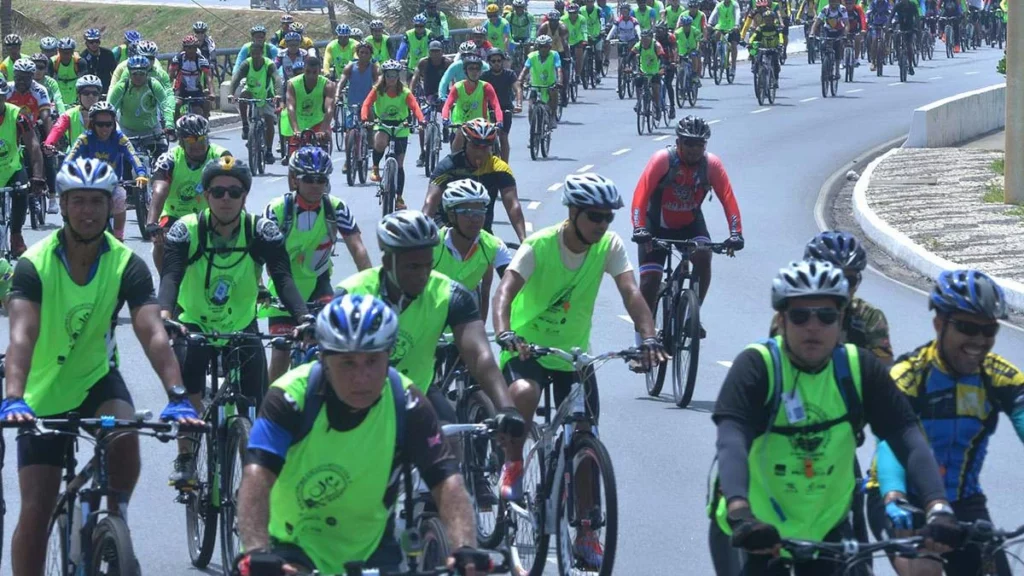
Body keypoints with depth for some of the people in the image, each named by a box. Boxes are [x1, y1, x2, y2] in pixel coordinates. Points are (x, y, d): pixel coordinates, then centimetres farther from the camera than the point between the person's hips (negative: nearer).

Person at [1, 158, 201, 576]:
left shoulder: (127, 265, -15)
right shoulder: (34, 265, -20)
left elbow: (153, 334, -26)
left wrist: (176, 397, -41)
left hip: (98, 379, 1)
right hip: (44, 393, -1)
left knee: (124, 437, -32)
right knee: (35, 510, -5)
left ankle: (116, 517, -4)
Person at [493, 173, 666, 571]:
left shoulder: (609, 246, -10)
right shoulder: (539, 246, -20)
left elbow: (630, 292, -21)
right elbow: (505, 291, -32)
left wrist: (649, 338, -39)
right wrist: (505, 334, -51)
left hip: (574, 353, 4)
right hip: (528, 348, -4)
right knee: (524, 394, -37)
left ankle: (586, 535, 15)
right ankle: (513, 464, -9)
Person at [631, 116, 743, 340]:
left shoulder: (711, 164, -17)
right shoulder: (663, 160, -24)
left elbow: (728, 198, -20)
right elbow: (641, 194, -31)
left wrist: (735, 233, -33)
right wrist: (639, 229, -43)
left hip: (690, 223, 2)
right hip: (657, 225, -2)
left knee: (703, 256, -26)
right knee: (650, 281, -11)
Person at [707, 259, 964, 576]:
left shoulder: (860, 369, -7)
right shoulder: (757, 366, -17)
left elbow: (909, 439, -16)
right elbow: (731, 443, -31)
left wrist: (938, 509, -33)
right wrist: (740, 514, -49)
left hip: (826, 528, 3)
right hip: (750, 532, -3)